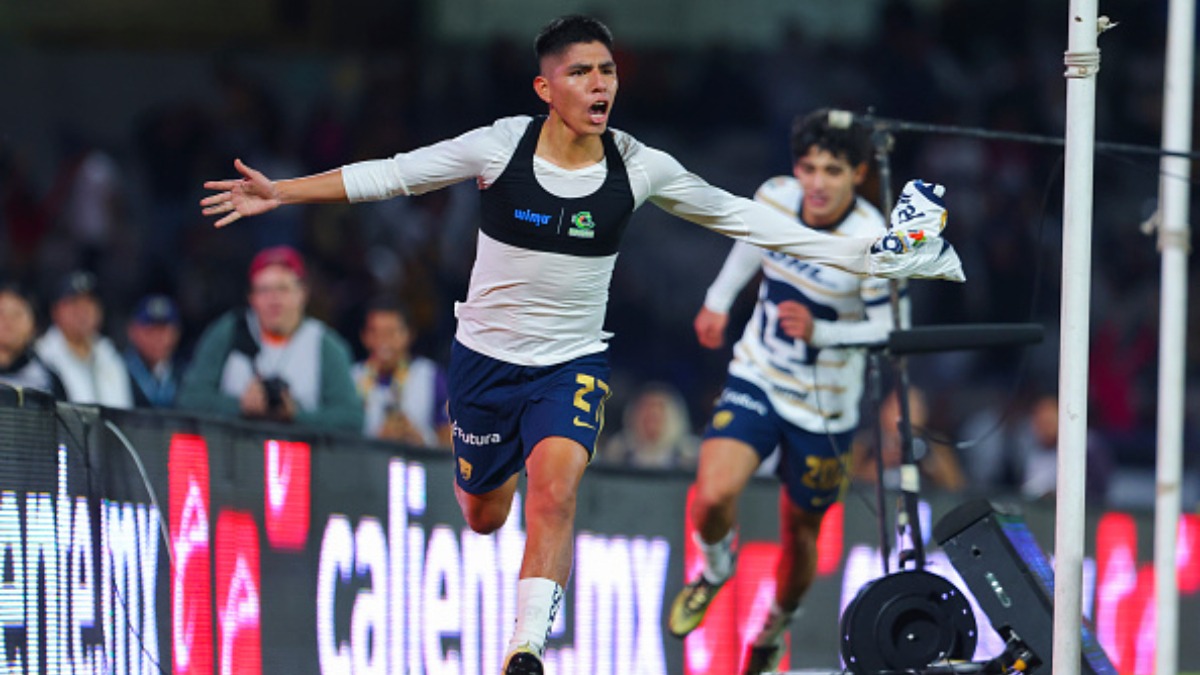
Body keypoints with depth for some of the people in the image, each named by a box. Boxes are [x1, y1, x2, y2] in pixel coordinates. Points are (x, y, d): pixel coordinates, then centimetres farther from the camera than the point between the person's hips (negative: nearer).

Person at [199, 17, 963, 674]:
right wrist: (279, 191, -11)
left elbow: (736, 214, -2)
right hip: (486, 352, 0)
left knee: (555, 486, -27)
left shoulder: (639, 168, -12)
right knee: (483, 515, 15)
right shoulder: (500, 147, -15)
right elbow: (391, 174, -8)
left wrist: (855, 255, -3)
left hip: (573, 363, 0)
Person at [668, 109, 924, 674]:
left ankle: (778, 624, 42)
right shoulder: (775, 197, -10)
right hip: (756, 379, 2)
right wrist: (719, 299, 22)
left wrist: (820, 332, -31)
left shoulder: (872, 243, -24)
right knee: (713, 498, -20)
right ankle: (717, 566, 15)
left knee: (799, 530, 11)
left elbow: (892, 329, -17)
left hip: (823, 409, -2)